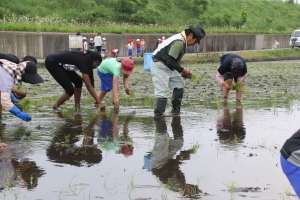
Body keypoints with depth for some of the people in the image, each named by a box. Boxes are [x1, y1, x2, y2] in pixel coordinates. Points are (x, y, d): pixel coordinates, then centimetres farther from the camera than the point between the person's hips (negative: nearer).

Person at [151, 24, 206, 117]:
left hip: (167, 67, 10)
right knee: (162, 92, -12)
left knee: (179, 83, 12)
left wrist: (182, 71, 6)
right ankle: (158, 115, -7)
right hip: (159, 65, -10)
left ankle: (176, 110, 19)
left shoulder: (181, 40, 9)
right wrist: (182, 70, -15)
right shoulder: (179, 43, -23)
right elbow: (170, 62, -26)